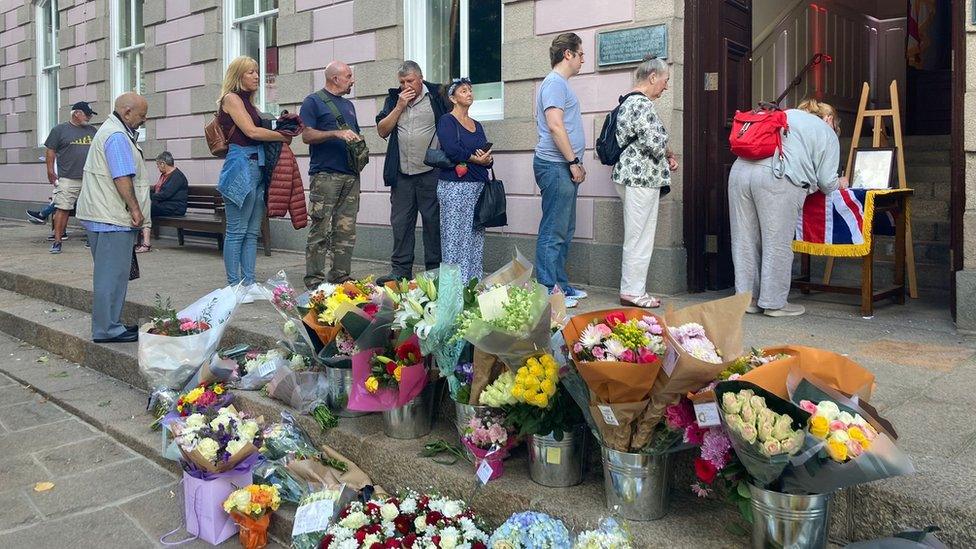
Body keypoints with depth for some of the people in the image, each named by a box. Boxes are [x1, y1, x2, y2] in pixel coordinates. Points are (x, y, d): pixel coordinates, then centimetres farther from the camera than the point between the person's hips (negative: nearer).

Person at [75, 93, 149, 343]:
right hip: (113, 218, -11)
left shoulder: (111, 130, 20)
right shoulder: (117, 137, -15)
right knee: (112, 274, -7)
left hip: (103, 215, 11)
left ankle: (109, 324, 22)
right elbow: (122, 178, -21)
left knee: (109, 272, 15)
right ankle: (107, 329, -2)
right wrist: (135, 208, -17)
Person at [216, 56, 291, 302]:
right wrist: (282, 136, -3)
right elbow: (251, 131, -12)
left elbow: (262, 128, 15)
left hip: (257, 168, 9)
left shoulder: (250, 102, 21)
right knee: (236, 231, -4)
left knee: (252, 232, 9)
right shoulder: (231, 98, -3)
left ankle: (249, 283, 14)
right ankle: (234, 286, 1)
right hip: (241, 166, -9)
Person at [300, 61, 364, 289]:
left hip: (351, 175, 7)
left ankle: (340, 277, 10)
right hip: (325, 174, -7)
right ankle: (314, 280, -5)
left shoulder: (348, 105, 24)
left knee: (346, 230, 5)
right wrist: (337, 134, -18)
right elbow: (307, 135, -8)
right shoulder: (314, 101, 2)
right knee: (321, 229, -8)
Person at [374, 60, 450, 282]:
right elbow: (382, 131, 6)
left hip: (430, 173, -4)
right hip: (402, 173, 4)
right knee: (400, 223, 5)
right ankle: (400, 270, 12)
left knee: (433, 221, 1)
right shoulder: (394, 98, 13)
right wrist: (399, 106, -3)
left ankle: (434, 271, 9)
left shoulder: (436, 95, 2)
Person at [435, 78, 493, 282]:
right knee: (455, 236, -7)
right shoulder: (447, 121, 0)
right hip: (455, 186, -7)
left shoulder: (477, 125, 21)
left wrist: (488, 159, -7)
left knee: (476, 236, 5)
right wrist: (474, 158, -7)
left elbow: (487, 154, 15)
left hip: (478, 185, 7)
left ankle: (474, 281, 9)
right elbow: (451, 149, -16)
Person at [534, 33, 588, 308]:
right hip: (555, 165, -11)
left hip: (564, 167, 11)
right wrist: (574, 162, -17)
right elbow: (555, 125, -20)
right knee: (553, 232, -8)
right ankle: (548, 291, -3)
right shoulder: (555, 83, -11)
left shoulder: (561, 84, 22)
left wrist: (576, 163, 20)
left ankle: (561, 285, 23)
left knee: (564, 231, 15)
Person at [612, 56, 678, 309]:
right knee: (639, 238, -4)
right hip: (641, 177, -11)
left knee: (639, 237, 13)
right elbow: (655, 144, -19)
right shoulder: (642, 103, -15)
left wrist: (666, 156, 10)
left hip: (636, 177, 11)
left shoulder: (630, 101, 18)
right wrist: (670, 156, 2)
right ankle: (632, 292, 3)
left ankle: (633, 289, 18)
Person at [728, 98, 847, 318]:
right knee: (777, 244, 2)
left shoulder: (787, 114, 34)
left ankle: (748, 298, 16)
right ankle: (774, 303, 9)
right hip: (776, 179, -6)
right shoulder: (827, 134, 18)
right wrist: (839, 183, 35)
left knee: (745, 240, 9)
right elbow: (826, 182, 11)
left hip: (740, 170, 6)